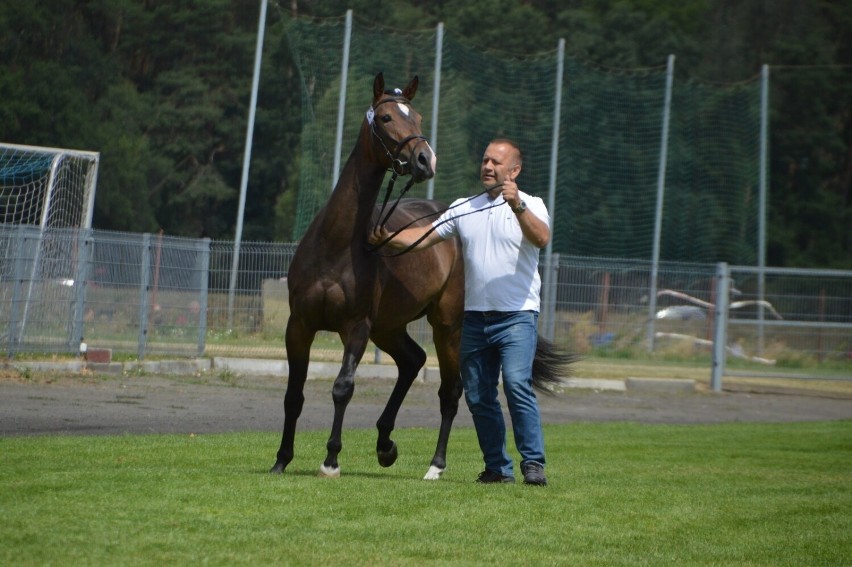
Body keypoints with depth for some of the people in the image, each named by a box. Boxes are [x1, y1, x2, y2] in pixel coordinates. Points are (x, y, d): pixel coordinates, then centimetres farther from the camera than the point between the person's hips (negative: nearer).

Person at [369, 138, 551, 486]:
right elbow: (424, 237, 11)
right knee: (478, 397, 5)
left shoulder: (531, 206, 0)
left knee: (517, 385, -21)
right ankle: (497, 467, 13)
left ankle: (533, 464, -17)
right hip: (475, 317, 5)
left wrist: (518, 207, -36)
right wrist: (388, 239, -6)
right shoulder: (464, 209, 15)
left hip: (517, 316, -5)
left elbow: (542, 238, -20)